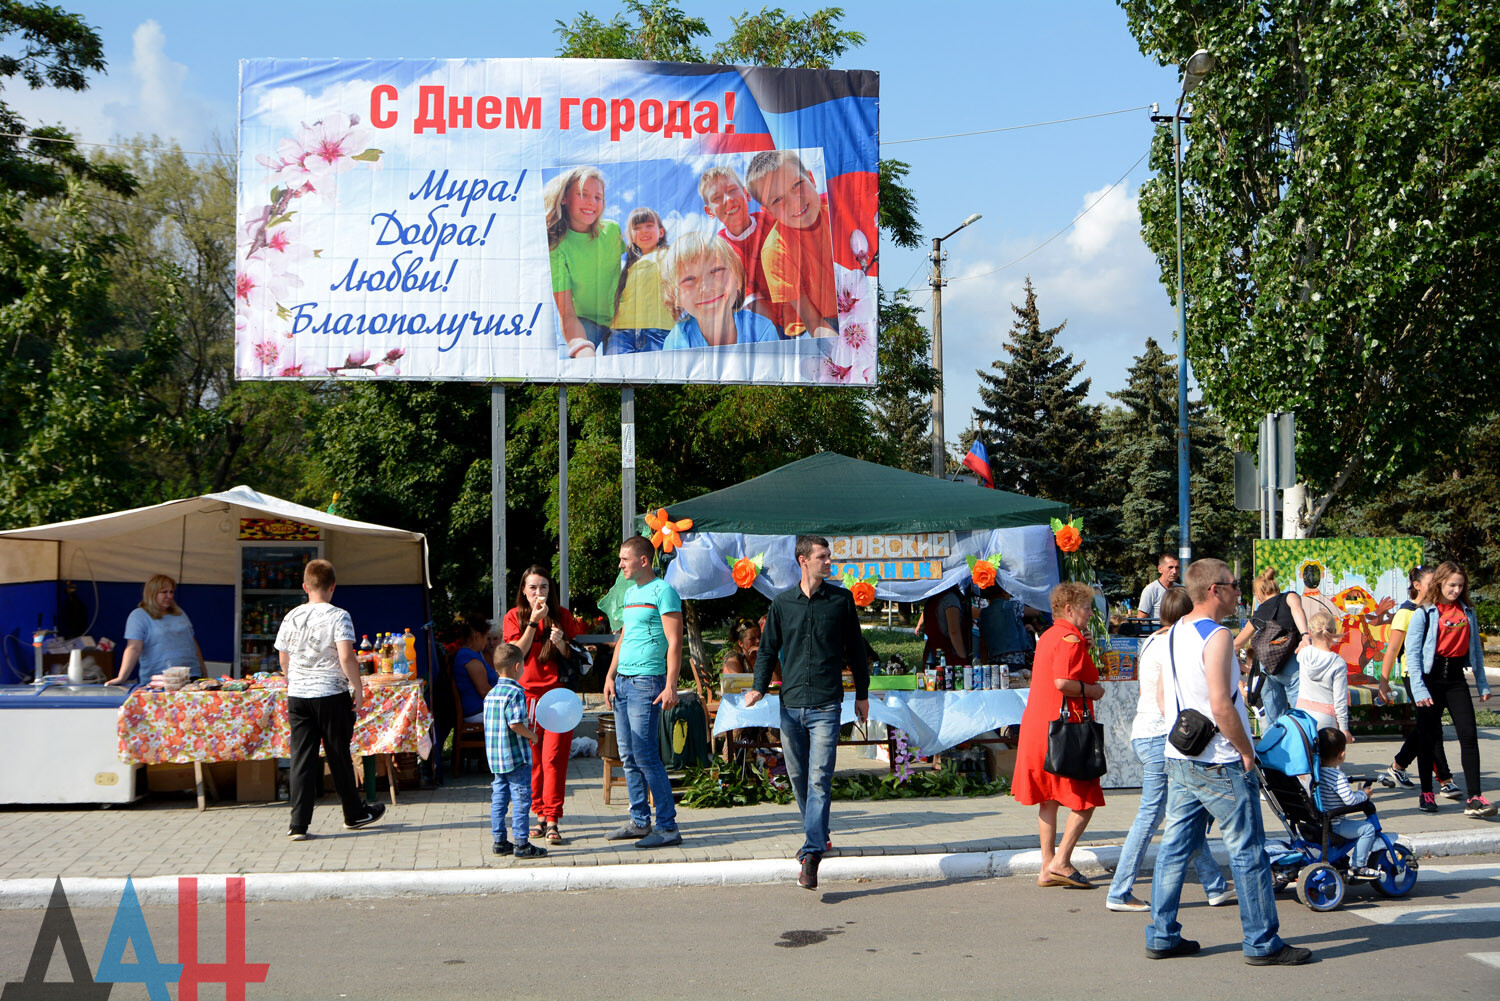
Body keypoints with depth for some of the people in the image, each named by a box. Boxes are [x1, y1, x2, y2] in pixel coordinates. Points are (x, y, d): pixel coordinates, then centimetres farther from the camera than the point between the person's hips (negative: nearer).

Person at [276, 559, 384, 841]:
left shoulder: (292, 617, 4)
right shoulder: (338, 616, -9)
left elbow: (283, 659, 12)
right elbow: (346, 657, -18)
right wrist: (358, 688, -8)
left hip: (297, 696, 3)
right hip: (332, 694, -3)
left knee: (302, 757, 3)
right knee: (339, 756, 9)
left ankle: (298, 824, -2)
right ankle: (354, 814, 25)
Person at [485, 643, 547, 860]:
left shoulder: (490, 694, 10)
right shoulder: (516, 693, -16)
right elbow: (515, 724, -24)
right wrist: (532, 736, -7)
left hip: (495, 757, 8)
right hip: (516, 757, -8)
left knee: (499, 797, 12)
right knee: (521, 799, -2)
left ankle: (499, 841, 17)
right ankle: (522, 843, -1)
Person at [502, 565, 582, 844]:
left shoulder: (563, 616, 5)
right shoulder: (514, 617, 6)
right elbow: (517, 653, -6)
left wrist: (561, 643, -13)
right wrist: (534, 621, -13)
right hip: (527, 694, 1)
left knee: (553, 758, -8)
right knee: (533, 759, 4)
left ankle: (552, 821, -8)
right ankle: (541, 814, 14)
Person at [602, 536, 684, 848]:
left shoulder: (663, 592, -9)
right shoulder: (630, 593, 17)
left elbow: (674, 642, -14)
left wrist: (671, 686, -20)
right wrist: (610, 675, 13)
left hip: (647, 682, -9)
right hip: (623, 682, 9)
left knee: (645, 755, -10)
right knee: (628, 756, 9)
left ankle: (668, 827, -6)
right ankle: (640, 822, 17)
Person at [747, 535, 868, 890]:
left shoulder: (841, 600, 3)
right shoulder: (782, 602, 6)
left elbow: (855, 649, 12)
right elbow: (768, 649, 13)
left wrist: (862, 694, 13)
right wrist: (759, 688, -1)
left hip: (826, 706, -3)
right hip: (790, 704, 3)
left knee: (819, 780, -11)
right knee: (798, 777, 11)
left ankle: (811, 855, -16)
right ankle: (817, 835, 31)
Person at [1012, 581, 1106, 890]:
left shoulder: (1048, 637, 16)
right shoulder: (1070, 639, -14)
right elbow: (1062, 682, -26)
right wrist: (1094, 691, -10)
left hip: (1037, 725, 10)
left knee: (1048, 799, 12)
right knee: (1085, 799, -1)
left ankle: (1048, 868, 14)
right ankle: (1061, 862, -6)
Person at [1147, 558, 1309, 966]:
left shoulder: (1174, 634, 10)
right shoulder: (1216, 636, -17)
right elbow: (1221, 706, -23)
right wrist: (1246, 750, -12)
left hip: (1179, 760, 9)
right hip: (1220, 765, -9)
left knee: (1174, 847, 11)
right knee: (1247, 852, 1)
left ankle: (1162, 936, 16)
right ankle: (1262, 943, 6)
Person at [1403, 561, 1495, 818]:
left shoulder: (1467, 612, 8)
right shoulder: (1424, 613, -4)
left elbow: (1475, 648, 14)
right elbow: (1412, 652, -8)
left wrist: (1482, 684, 11)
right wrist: (1419, 689, -16)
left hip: (1456, 679, 3)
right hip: (1431, 678, -3)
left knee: (1469, 735, -8)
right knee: (1428, 737, 5)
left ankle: (1474, 798, -10)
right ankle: (1426, 794, 17)